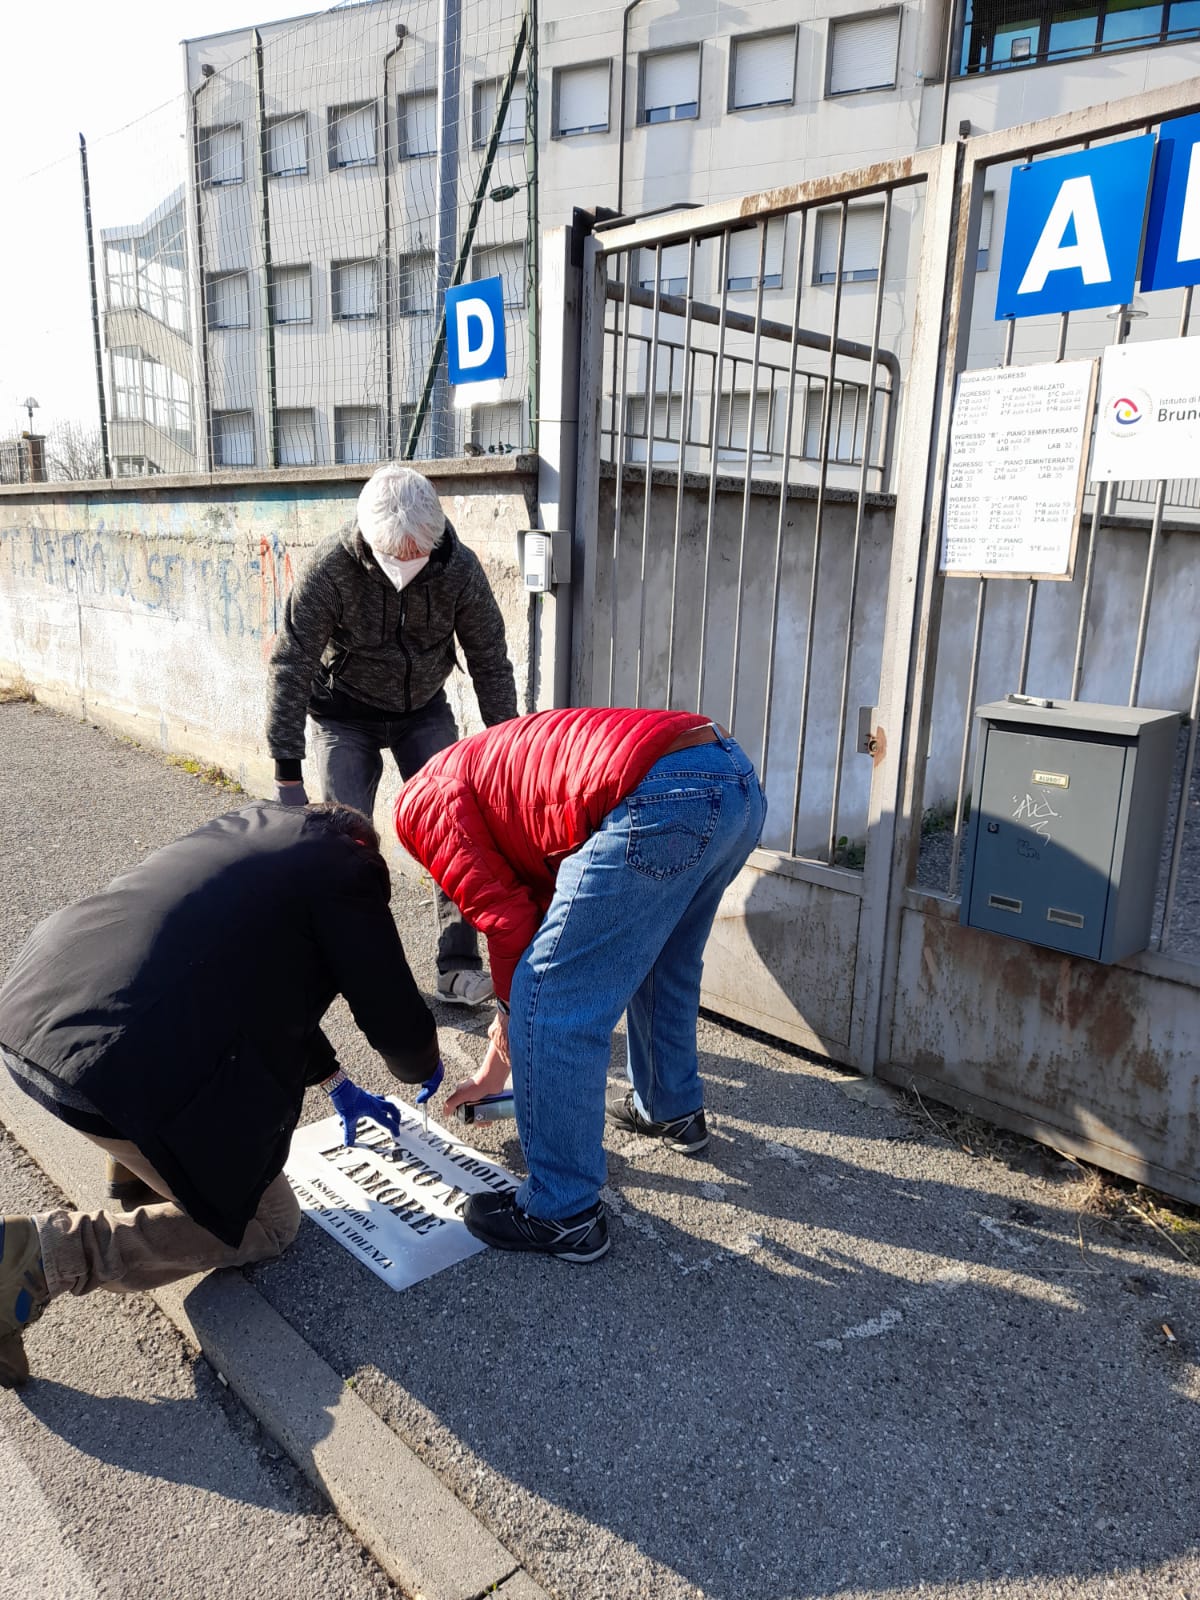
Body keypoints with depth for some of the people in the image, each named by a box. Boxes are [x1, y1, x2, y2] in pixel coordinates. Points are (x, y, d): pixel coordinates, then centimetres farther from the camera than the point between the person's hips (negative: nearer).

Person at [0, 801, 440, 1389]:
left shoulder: (253, 825, 23)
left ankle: (139, 1165, 28)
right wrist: (421, 1067, 29)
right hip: (124, 1071, -9)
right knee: (267, 1224, 13)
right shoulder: (348, 868, 1)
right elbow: (398, 1024, 3)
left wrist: (335, 1082, 42)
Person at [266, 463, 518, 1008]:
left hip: (424, 710, 2)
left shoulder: (459, 568, -21)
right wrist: (287, 774, -24)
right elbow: (291, 666, -22)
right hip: (346, 714, -2)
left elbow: (490, 662, -10)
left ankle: (458, 968, 1)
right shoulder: (330, 568, -27)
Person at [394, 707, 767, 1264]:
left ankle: (565, 1215, 16)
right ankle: (672, 1110, 53)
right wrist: (500, 1055, 46)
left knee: (550, 1009, 3)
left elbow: (507, 921, 5)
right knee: (660, 962, 33)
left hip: (664, 798, -10)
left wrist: (506, 1040, 23)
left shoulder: (420, 804, 12)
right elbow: (539, 909, 39)